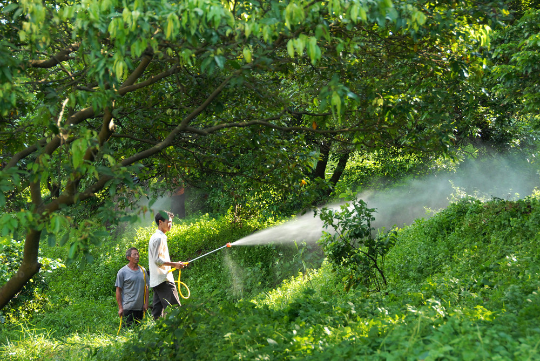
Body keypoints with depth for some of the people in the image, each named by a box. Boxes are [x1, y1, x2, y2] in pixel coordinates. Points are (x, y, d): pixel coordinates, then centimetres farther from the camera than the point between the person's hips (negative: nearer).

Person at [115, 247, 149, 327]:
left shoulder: (143, 270, 11)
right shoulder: (122, 272, -3)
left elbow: (146, 287, 17)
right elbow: (118, 290, -2)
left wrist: (146, 303, 8)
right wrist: (120, 308, -7)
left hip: (140, 308, 5)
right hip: (128, 308, -5)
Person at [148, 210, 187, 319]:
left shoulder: (156, 237, 20)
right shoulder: (159, 238, -12)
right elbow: (157, 259, -19)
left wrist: (175, 264, 20)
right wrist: (174, 264, -14)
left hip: (156, 281, 10)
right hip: (163, 280, -10)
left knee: (158, 310, 6)